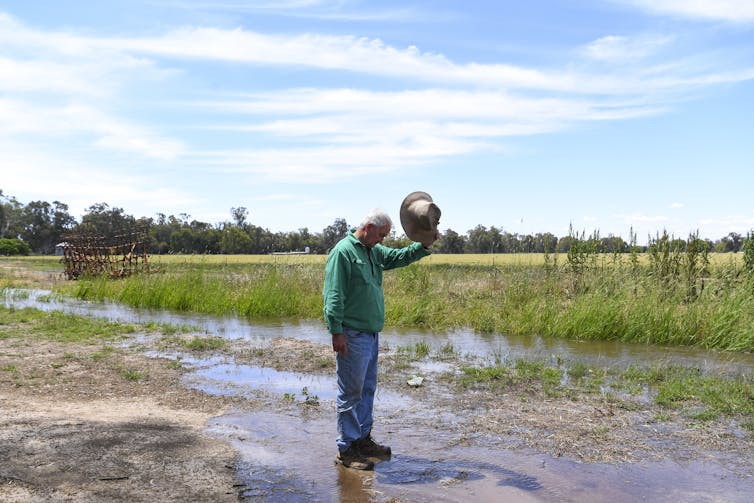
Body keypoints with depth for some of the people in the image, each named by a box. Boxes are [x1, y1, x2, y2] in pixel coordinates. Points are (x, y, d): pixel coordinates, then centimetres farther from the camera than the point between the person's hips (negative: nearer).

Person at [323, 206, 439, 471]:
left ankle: (362, 439, 29)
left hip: (371, 334, 9)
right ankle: (346, 449, 9)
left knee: (367, 389, 17)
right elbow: (333, 295, -17)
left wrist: (424, 245, 0)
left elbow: (400, 257, 19)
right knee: (350, 392, -1)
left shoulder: (374, 251, 15)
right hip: (352, 336, -9)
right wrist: (336, 332, -21)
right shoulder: (343, 251, -13)